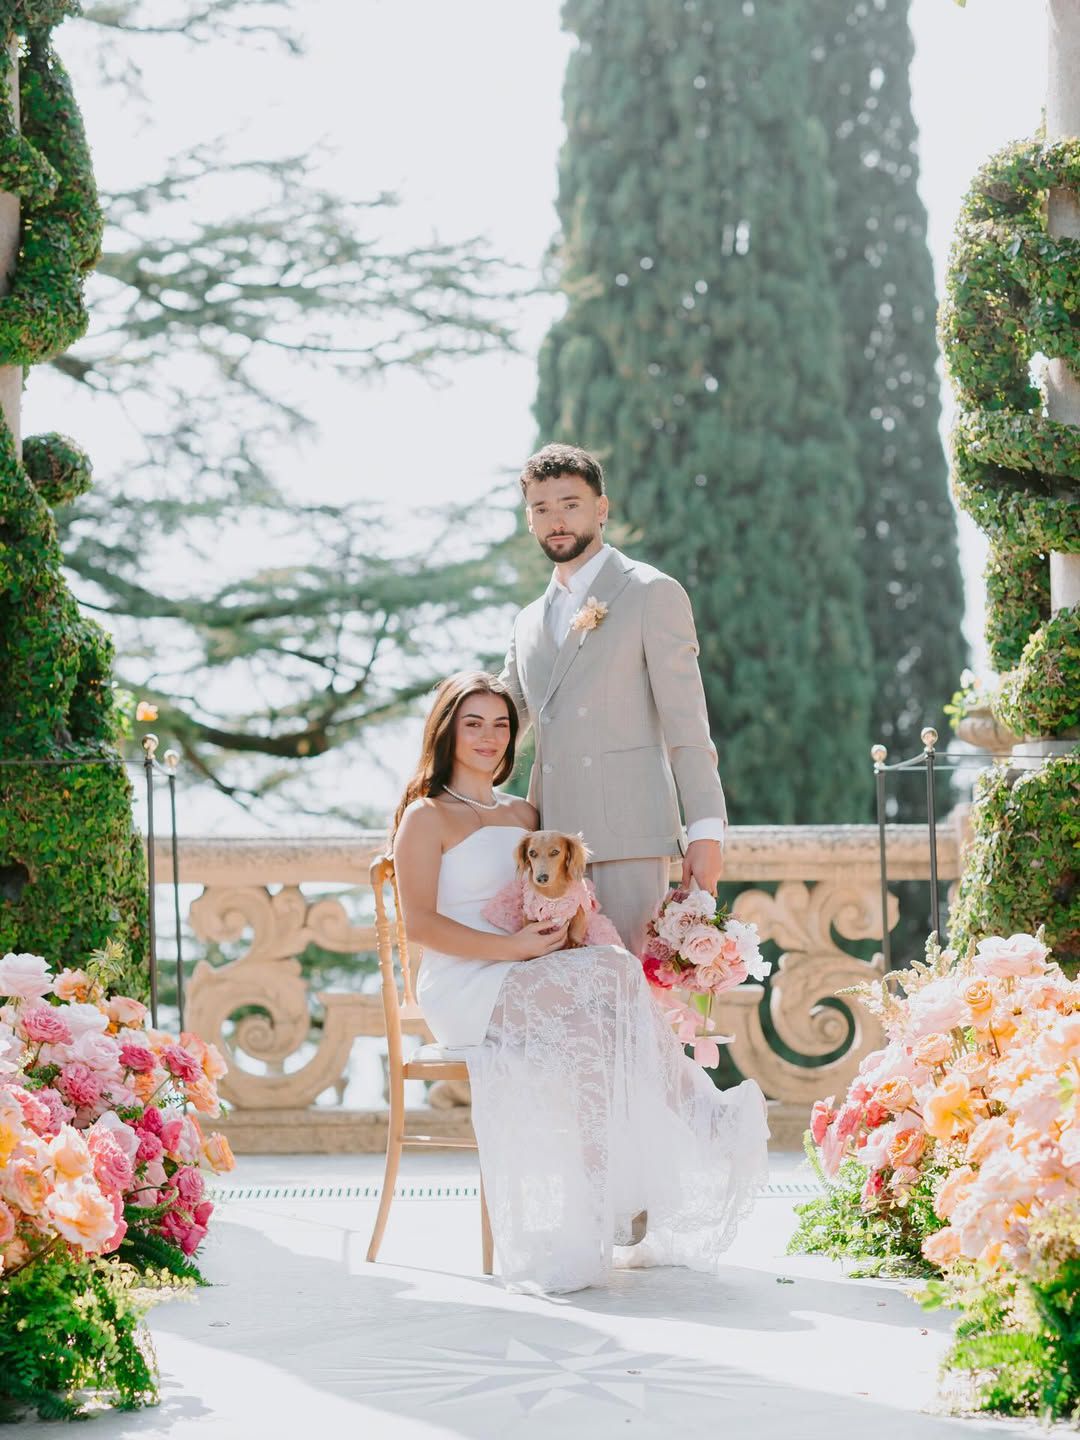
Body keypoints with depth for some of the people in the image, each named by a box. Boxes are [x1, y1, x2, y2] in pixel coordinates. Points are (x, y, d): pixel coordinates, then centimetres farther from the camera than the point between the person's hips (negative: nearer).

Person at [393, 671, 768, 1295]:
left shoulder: (523, 814, 24)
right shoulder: (428, 816, 3)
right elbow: (420, 923, -8)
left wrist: (557, 933, 0)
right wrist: (514, 947, -17)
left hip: (526, 980, 6)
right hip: (464, 987, -6)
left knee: (587, 1028, -31)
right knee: (611, 977, -31)